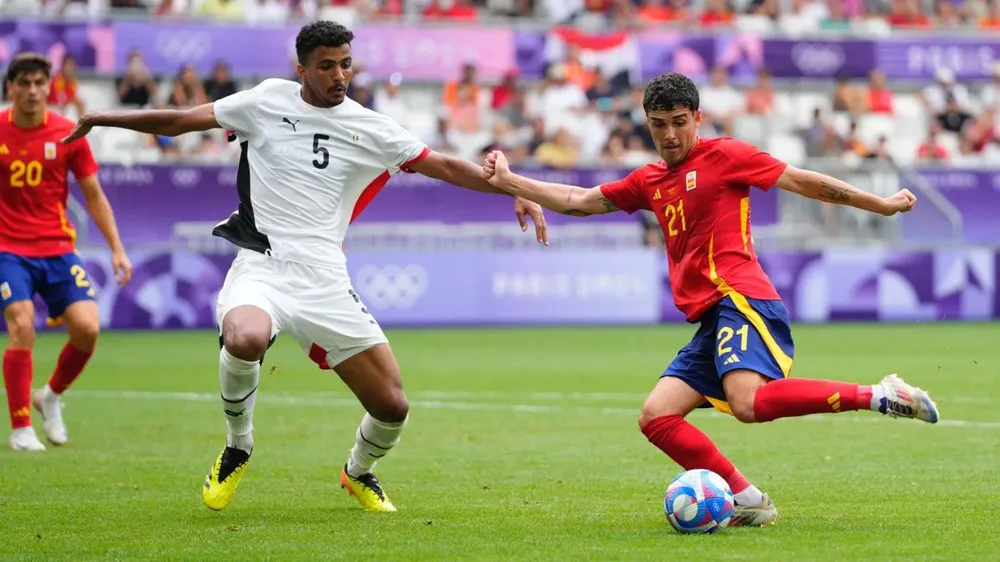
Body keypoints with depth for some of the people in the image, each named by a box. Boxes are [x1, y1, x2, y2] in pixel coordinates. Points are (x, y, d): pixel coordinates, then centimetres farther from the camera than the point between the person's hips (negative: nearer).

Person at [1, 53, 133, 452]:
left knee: (87, 328, -12)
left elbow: (94, 196, 8)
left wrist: (117, 249, 2)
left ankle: (52, 397, 16)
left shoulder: (68, 134, 0)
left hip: (57, 248, 2)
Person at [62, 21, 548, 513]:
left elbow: (445, 167, 12)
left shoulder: (369, 128, 8)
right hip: (261, 265, -2)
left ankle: (359, 472, 33)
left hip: (325, 281, 2)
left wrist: (514, 191, 3)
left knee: (392, 406, -4)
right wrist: (105, 118, 11)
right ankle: (237, 447, -6)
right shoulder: (269, 100, 6)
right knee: (245, 341, -38)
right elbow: (179, 121, 13)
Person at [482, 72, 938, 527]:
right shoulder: (650, 181, 23)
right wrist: (508, 181, 29)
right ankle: (748, 501, -9)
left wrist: (882, 205, 8)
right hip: (709, 320, 8)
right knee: (656, 418, -5)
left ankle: (878, 395, -24)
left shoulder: (722, 155, 3)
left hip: (739, 299, -8)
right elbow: (578, 201, 32)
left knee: (748, 402, -32)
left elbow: (803, 182, 5)